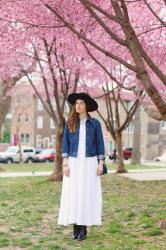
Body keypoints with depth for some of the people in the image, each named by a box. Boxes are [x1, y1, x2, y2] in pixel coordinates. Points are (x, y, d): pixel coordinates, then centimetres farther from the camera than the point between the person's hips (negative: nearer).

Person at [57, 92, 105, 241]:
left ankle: (84, 228, 2)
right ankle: (76, 228, 7)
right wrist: (65, 163, -6)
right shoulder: (70, 123, 5)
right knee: (73, 194, -2)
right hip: (74, 162, 1)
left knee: (87, 194, -4)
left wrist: (101, 163, -6)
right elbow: (65, 144, 4)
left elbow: (100, 144, 3)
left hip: (89, 163, -1)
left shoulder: (95, 123, 3)